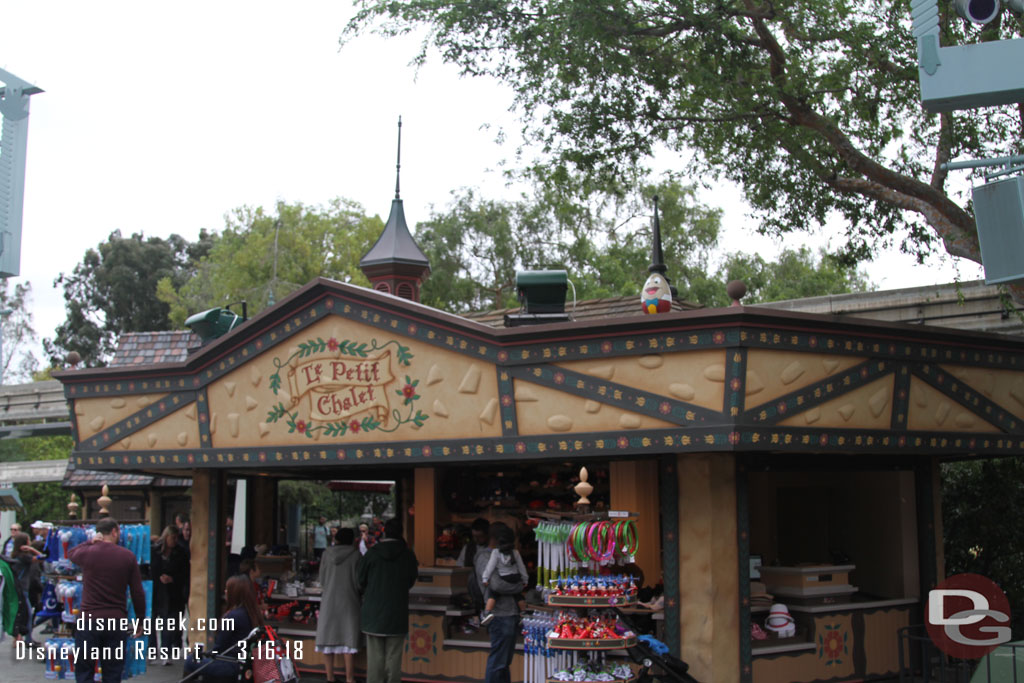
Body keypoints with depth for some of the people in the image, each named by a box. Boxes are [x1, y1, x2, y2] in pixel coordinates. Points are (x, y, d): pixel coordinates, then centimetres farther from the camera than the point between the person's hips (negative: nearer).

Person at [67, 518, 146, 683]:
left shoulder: (87, 553, -4)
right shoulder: (128, 556, -2)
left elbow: (70, 553, 22)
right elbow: (138, 592, 1)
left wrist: (90, 542, 13)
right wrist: (140, 620, 11)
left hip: (88, 620, -1)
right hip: (117, 622, 1)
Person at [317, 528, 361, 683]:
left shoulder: (326, 554, 2)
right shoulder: (356, 555, -4)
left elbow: (322, 580, 6)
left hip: (329, 601, 2)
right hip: (349, 601, -2)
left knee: (328, 639, 8)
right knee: (348, 639, -1)